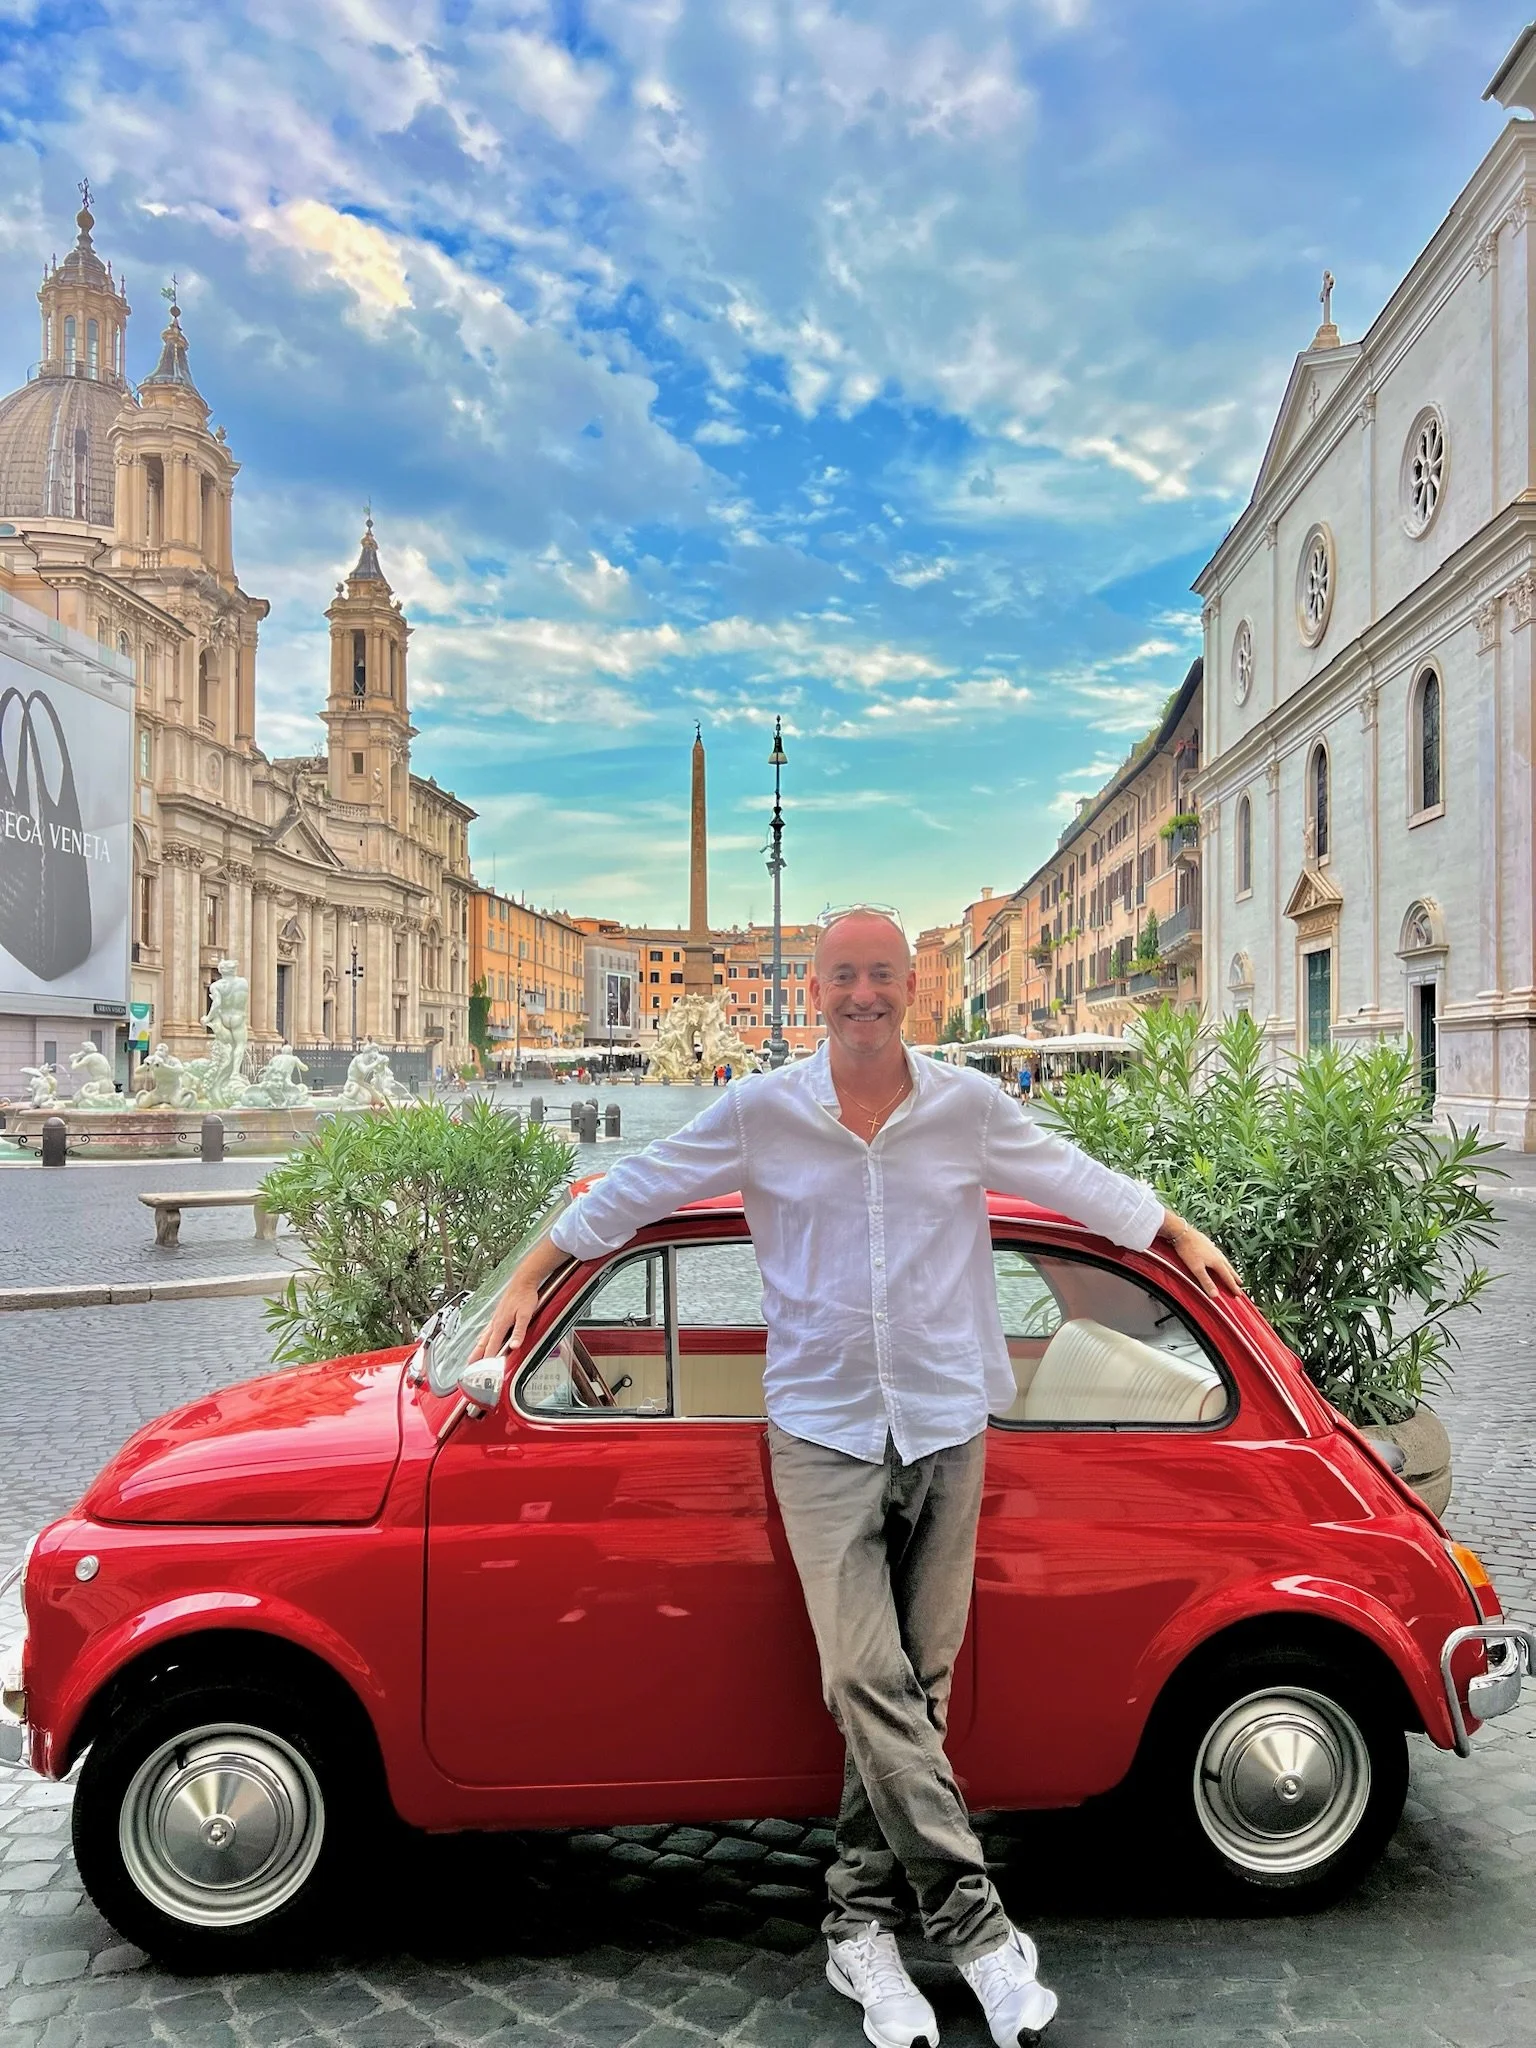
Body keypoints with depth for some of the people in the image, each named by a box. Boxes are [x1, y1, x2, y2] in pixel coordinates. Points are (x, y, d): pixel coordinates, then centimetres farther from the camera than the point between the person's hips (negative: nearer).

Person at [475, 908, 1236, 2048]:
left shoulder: (971, 1108, 1)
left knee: (914, 1685, 5)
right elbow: (633, 1191, 9)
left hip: (946, 1429, 2)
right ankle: (973, 1917, 1)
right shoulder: (760, 1115, -1)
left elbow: (1079, 1179, 17)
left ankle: (862, 1924, 19)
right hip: (822, 1432, -1)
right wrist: (530, 1280, 14)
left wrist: (1181, 1237, 27)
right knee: (866, 1678, -10)